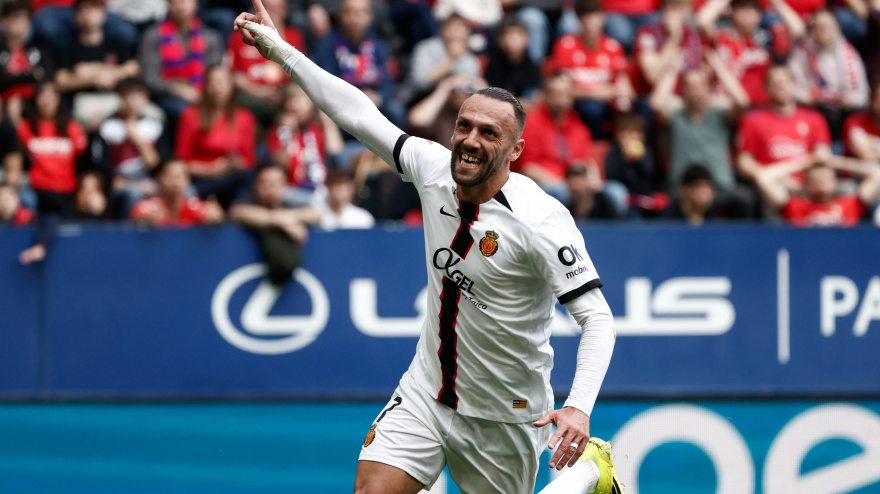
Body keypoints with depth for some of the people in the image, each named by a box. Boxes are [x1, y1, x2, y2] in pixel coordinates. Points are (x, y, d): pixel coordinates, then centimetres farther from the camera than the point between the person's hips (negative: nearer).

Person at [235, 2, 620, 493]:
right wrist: (280, 49, 3)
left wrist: (579, 407, -38)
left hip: (503, 418, -4)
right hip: (425, 395, 4)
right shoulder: (434, 168, -7)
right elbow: (359, 113, 3)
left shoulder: (542, 220, -23)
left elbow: (597, 316, -25)